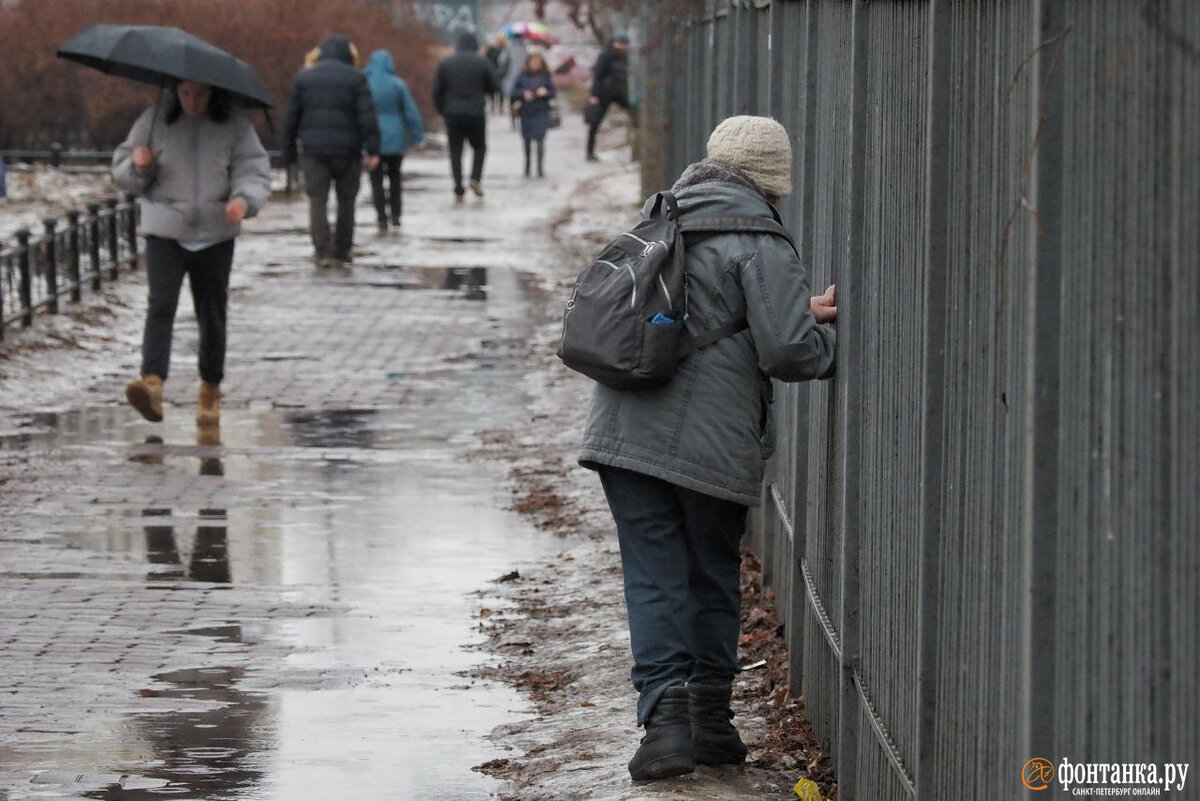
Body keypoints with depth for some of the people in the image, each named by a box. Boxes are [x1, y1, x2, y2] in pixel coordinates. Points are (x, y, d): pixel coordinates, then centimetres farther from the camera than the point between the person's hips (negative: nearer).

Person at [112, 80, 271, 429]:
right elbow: (122, 171, 9)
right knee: (161, 305, -18)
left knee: (212, 313, 10)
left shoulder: (234, 126, 0)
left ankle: (210, 391, 26)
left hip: (215, 234, 1)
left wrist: (244, 199, -25)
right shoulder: (154, 120, 2)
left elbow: (254, 170, -4)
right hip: (164, 232, -1)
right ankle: (152, 382, -32)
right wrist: (139, 167, -15)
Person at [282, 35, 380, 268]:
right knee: (346, 201, 11)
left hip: (314, 150, 1)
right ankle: (342, 252, 12)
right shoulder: (355, 79, -1)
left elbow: (291, 118, 7)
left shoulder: (303, 78, 7)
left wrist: (289, 152, 13)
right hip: (347, 150, -1)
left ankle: (322, 251, -11)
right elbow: (367, 116, -9)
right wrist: (373, 150, -9)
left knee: (317, 199, 1)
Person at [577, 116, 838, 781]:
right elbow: (788, 351, -15)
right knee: (712, 578, 13)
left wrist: (800, 312, 20)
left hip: (627, 432, 4)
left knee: (653, 579, 2)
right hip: (714, 445, -4)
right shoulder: (758, 244, -9)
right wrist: (829, 337, 7)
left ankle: (666, 713, -12)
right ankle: (711, 721, 19)